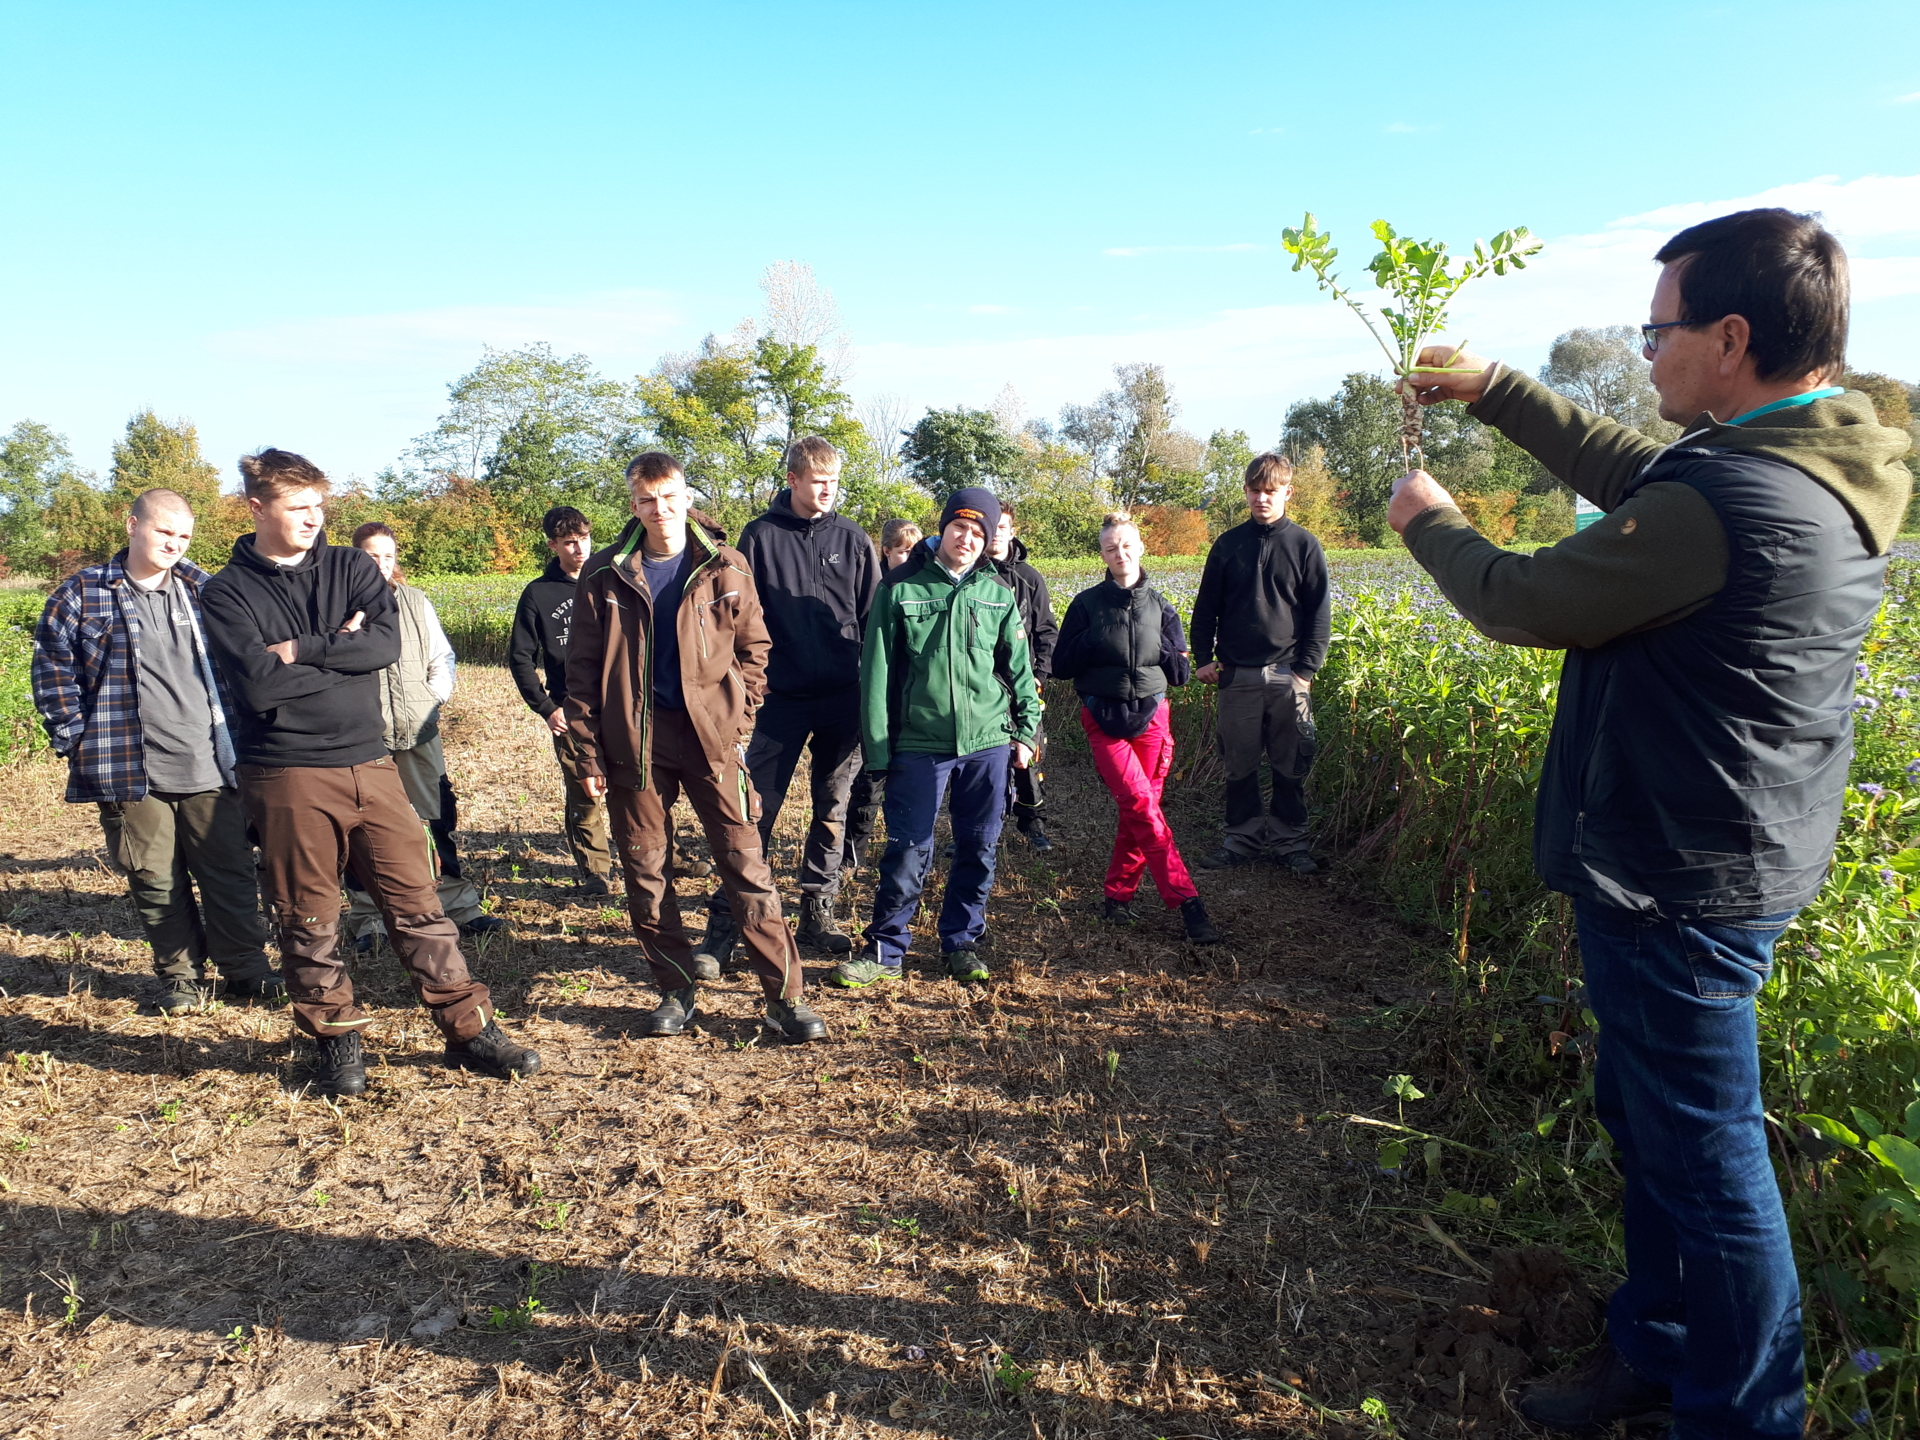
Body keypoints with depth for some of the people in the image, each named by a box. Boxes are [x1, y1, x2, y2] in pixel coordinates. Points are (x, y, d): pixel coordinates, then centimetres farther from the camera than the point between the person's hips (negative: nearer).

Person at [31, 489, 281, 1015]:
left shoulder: (203, 591, 10)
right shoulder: (82, 593, 2)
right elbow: (53, 670, 3)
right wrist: (76, 738, -4)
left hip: (211, 768, 2)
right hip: (131, 772, -1)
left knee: (231, 872, 5)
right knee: (156, 881, 7)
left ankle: (246, 968, 17)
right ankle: (182, 976, 21)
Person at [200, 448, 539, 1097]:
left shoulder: (352, 567, 9)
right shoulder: (227, 593, 1)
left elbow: (386, 642, -8)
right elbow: (259, 684, -14)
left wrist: (303, 650, -13)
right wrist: (342, 649, -7)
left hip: (369, 765, 2)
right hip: (288, 778, -2)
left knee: (417, 902, 4)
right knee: (308, 921, 8)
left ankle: (470, 1030, 12)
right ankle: (335, 1039, 25)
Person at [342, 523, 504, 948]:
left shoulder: (416, 602, 11)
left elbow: (442, 657, 16)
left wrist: (435, 697, 3)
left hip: (419, 729, 4)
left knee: (440, 818, 6)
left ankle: (459, 905, 16)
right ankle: (366, 917, 15)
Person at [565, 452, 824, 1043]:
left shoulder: (726, 568, 1)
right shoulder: (606, 575, 2)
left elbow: (753, 649, 7)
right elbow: (583, 669, 4)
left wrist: (738, 724, -2)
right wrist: (589, 752, 0)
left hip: (712, 734, -1)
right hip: (634, 741, 2)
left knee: (746, 866, -2)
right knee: (644, 873, 8)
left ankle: (785, 996, 6)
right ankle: (676, 992, 23)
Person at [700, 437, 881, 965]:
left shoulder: (852, 539, 6)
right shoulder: (760, 536, 1)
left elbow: (872, 619, 8)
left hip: (843, 699, 2)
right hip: (781, 698, -2)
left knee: (833, 810, 9)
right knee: (757, 811, -3)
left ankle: (818, 914, 22)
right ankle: (723, 923, 5)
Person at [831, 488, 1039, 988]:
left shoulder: (998, 591, 6)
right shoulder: (901, 586, -1)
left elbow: (1019, 667, 11)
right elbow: (878, 669, -2)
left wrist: (1026, 730, 7)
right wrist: (877, 744, -4)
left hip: (988, 741, 3)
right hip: (919, 743, -2)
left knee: (978, 847, 10)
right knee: (909, 849, 0)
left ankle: (961, 943, 26)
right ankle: (884, 950, 15)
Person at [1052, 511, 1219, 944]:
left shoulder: (1159, 607, 6)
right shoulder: (1087, 604, 1)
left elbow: (1180, 674, 9)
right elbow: (1061, 666, 1)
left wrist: (1164, 650, -10)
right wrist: (1092, 641, -12)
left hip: (1151, 717, 3)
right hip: (1104, 719, -3)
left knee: (1138, 811, 2)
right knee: (1142, 805, -16)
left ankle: (1118, 897, 17)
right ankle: (1186, 901, -16)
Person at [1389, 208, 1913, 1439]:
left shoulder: (1723, 501, -26)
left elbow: (1523, 605, -15)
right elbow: (1628, 472, 17)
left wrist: (1428, 521, 4)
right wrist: (1493, 389, 19)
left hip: (1679, 886, -10)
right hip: (1743, 861, 10)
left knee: (1703, 1153, 6)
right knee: (1646, 1111, 23)